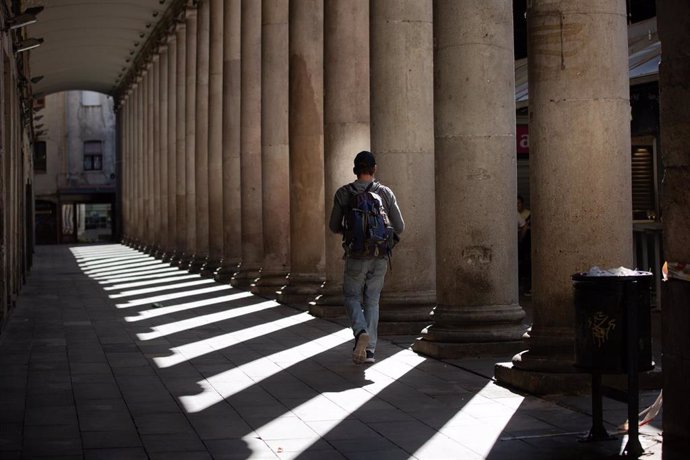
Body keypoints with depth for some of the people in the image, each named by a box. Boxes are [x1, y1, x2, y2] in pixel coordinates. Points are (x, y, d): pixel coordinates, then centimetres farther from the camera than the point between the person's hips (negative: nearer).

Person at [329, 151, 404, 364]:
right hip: (380, 257, 2)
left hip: (356, 256, -2)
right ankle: (369, 349, 6)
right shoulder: (386, 193, 1)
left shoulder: (343, 193, -2)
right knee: (372, 301, 11)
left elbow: (334, 226, 2)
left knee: (352, 297, 11)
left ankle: (361, 332, -17)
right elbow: (399, 227, 1)